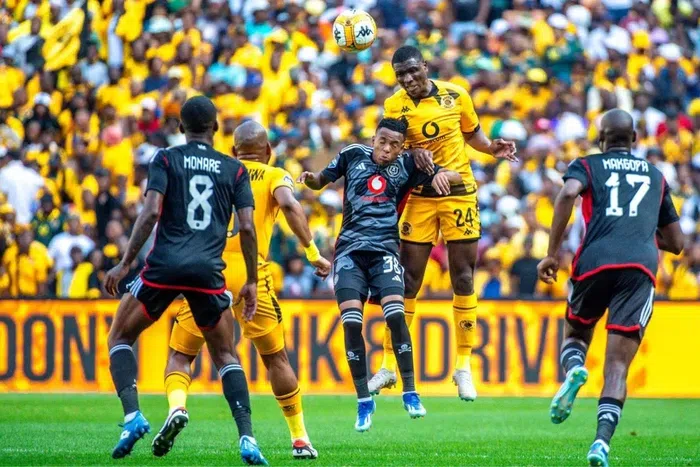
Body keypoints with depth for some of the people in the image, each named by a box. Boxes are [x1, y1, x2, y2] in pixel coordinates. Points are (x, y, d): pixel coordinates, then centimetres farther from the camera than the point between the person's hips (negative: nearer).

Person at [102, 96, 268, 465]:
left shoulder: (166, 159, 6)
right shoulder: (235, 170, 12)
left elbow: (151, 213, -6)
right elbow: (247, 227, 4)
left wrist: (125, 263, -3)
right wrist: (252, 281, 12)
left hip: (164, 266, -2)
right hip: (209, 271, 2)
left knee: (119, 338, 16)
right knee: (226, 356, 13)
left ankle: (132, 416, -5)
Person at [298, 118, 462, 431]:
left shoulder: (406, 166, 6)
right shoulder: (353, 156, 8)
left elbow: (454, 178, 7)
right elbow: (321, 181, 20)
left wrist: (441, 175, -17)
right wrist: (309, 178, -4)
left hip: (384, 249, -1)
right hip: (350, 250, 1)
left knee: (395, 314, -20)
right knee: (351, 321, -12)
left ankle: (410, 393, -8)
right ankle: (363, 401, -1)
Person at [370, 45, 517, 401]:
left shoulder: (456, 95, -1)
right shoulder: (395, 105, -5)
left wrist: (493, 148, -5)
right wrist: (414, 153, -32)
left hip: (460, 195, 1)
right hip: (419, 197, -1)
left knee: (463, 278, 2)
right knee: (407, 280, -1)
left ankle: (463, 365, 10)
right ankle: (390, 364, 7)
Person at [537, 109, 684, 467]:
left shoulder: (587, 165, 18)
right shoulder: (655, 176, 28)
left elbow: (568, 194, -7)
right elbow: (676, 243, 29)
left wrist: (552, 254, -5)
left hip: (596, 260, -1)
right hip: (642, 264, 1)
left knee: (575, 333, 26)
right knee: (618, 365, -3)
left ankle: (573, 369, -9)